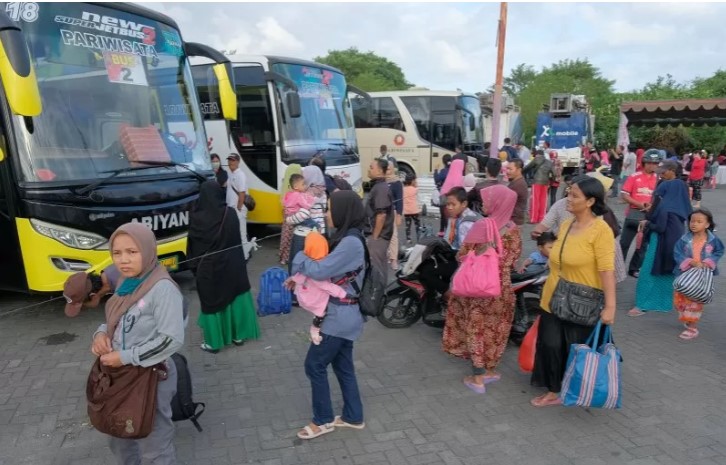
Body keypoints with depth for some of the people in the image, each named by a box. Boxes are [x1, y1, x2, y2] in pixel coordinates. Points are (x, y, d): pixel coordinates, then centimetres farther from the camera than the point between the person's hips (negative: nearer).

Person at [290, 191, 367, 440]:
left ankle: (323, 420, 20)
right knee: (343, 365, 18)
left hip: (340, 315, -9)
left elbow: (320, 270, -26)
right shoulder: (346, 237, 8)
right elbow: (328, 269, 14)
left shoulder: (351, 242, -24)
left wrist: (299, 260, -7)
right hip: (344, 314, 9)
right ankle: (353, 417, 32)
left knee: (315, 365, 4)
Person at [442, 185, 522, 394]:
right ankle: (491, 370, 30)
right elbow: (514, 257, 7)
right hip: (503, 285, 5)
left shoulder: (482, 225, -17)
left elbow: (463, 255, -11)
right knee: (495, 328, 16)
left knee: (476, 326, 6)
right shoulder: (513, 228, -2)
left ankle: (478, 377, 10)